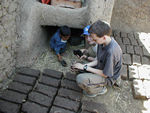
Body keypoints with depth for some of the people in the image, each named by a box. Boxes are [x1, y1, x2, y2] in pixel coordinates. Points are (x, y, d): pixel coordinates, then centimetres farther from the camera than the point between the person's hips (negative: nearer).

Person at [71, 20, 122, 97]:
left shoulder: (111, 51, -36)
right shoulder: (102, 42, -10)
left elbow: (105, 74, -26)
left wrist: (85, 67, -22)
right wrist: (85, 65, -11)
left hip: (108, 78, -8)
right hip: (101, 67, 8)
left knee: (80, 79, -26)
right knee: (77, 67, 8)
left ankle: (100, 89, -1)